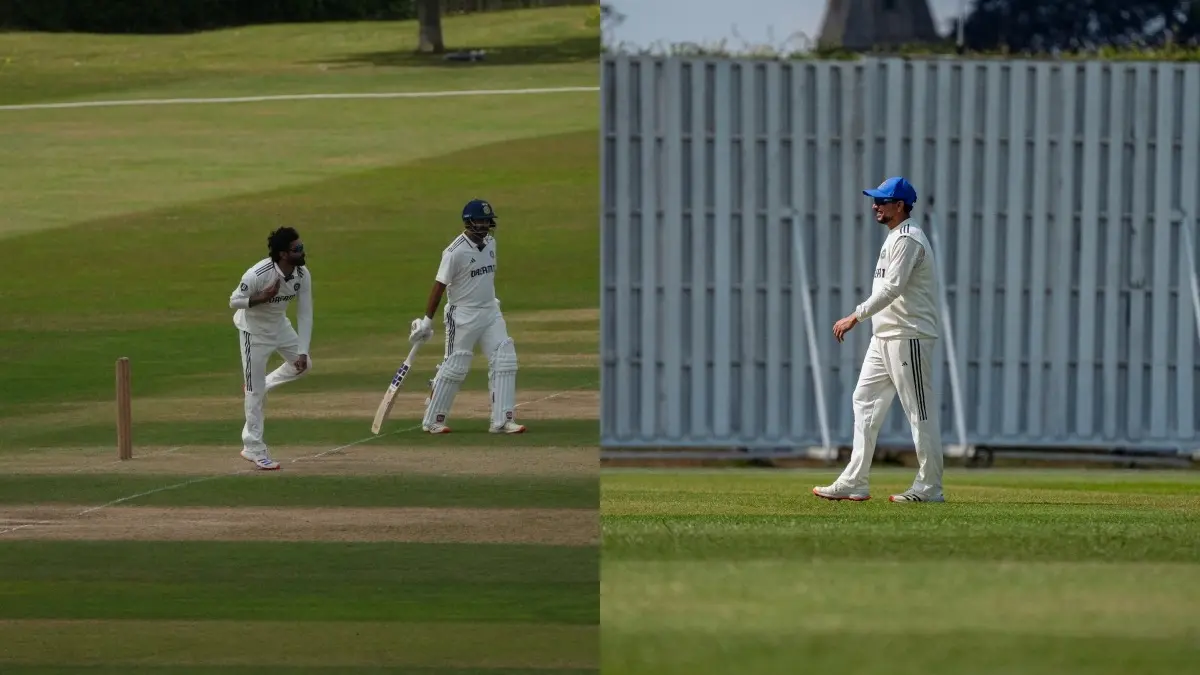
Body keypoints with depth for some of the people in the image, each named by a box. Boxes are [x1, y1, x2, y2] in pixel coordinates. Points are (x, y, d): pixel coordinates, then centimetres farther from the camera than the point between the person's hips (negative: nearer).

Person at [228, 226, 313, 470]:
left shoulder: (303, 274, -17)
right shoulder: (258, 275, -34)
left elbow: (305, 314, -11)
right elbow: (234, 301, -19)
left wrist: (302, 352, -17)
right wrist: (261, 298, -38)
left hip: (280, 325, 6)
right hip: (254, 330, -6)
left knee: (304, 365, 15)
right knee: (255, 392, -2)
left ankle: (259, 384, 31)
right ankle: (253, 448, 8)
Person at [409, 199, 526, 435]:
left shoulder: (490, 242, 4)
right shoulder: (455, 252, -18)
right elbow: (440, 285, -16)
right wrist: (427, 321, -16)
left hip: (490, 313, 7)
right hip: (463, 316, -7)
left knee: (505, 360, -4)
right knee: (454, 367, -1)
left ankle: (502, 420, -2)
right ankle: (432, 420, 12)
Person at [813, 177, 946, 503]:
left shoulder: (908, 239, -14)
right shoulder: (894, 237, 18)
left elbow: (892, 288, -24)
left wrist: (857, 316, -25)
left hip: (908, 337, -11)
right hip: (884, 337, 11)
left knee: (920, 411, -5)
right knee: (865, 402, 9)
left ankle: (929, 488, -2)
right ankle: (854, 483, 9)